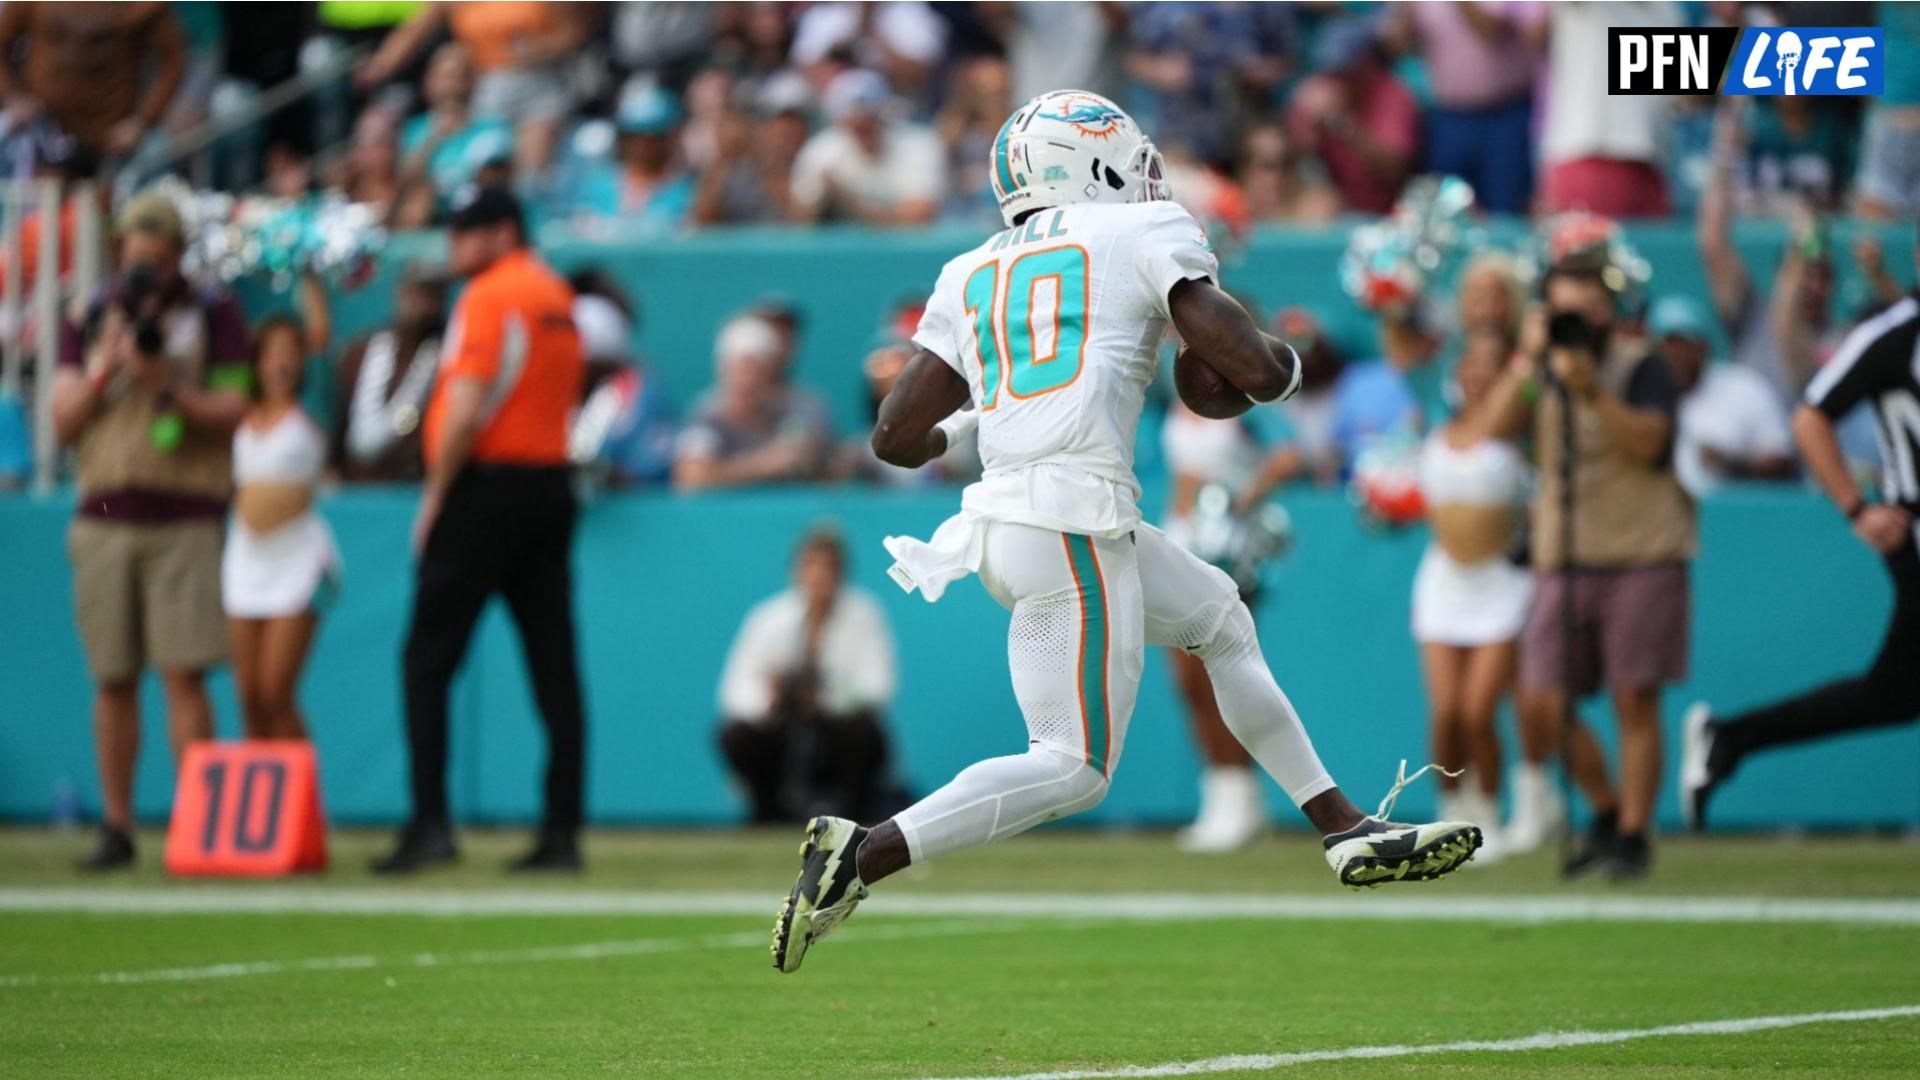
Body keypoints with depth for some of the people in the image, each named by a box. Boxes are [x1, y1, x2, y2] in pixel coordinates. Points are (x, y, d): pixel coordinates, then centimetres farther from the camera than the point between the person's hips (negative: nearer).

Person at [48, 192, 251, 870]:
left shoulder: (214, 316, 5)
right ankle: (116, 827, 8)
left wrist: (167, 386, -14)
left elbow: (234, 413, -1)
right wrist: (107, 366, -8)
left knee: (183, 675, -10)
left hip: (185, 520, -3)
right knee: (113, 681, 3)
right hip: (104, 518, 3)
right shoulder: (90, 319, 13)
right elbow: (63, 421, 7)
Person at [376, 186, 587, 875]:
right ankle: (562, 831, 4)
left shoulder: (490, 296, -10)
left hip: (486, 484, -8)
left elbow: (468, 406, -18)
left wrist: (435, 497, -12)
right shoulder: (561, 299, 16)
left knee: (428, 659, -4)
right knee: (554, 663, 6)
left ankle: (431, 822, -12)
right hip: (552, 485, 8)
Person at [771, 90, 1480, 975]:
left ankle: (1350, 833, 26)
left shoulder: (971, 278, 19)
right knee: (1073, 769, -4)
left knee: (1220, 619, 24)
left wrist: (958, 422, 37)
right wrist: (1283, 362, 22)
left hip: (1005, 516, 8)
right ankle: (862, 855, -13)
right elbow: (1256, 371, -2)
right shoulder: (1145, 236, 5)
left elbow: (898, 437, 15)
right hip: (1076, 525, -8)